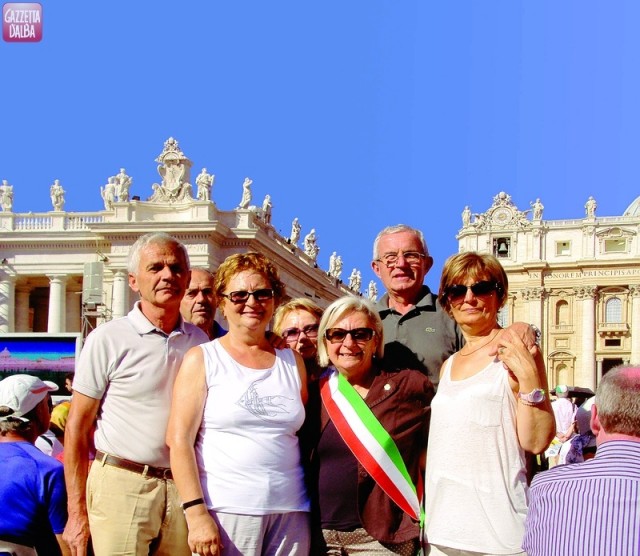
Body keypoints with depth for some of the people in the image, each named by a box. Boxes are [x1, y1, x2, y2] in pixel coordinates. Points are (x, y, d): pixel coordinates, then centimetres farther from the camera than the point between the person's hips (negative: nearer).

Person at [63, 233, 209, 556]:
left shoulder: (199, 341, 10)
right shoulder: (108, 339, -2)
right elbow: (77, 428, -2)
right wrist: (77, 512, -7)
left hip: (183, 490, 4)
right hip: (122, 484, -4)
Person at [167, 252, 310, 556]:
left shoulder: (293, 362, 13)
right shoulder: (201, 360, 2)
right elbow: (179, 440, -5)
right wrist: (196, 514, -13)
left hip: (291, 511, 3)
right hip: (225, 510, -3)